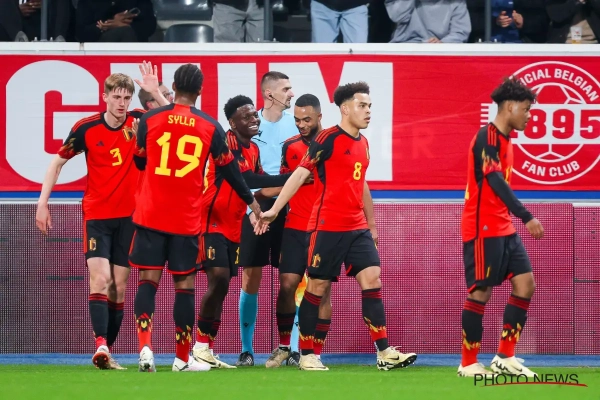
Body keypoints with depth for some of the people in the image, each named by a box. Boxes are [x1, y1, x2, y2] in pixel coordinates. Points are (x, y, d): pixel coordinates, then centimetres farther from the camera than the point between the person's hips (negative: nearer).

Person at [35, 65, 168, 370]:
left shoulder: (138, 122, -1)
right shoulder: (86, 128, -7)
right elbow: (57, 162, 4)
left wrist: (155, 92, -17)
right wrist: (42, 202, -1)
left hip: (128, 216, 3)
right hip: (96, 215, -3)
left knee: (118, 287, 4)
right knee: (100, 279, -19)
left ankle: (107, 351, 12)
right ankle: (100, 345, -30)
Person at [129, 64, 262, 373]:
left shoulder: (150, 119, -1)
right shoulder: (210, 127, -1)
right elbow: (229, 170, 8)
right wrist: (251, 201, 23)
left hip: (150, 216, 0)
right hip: (187, 220, 0)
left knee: (148, 281, 3)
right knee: (185, 285, 6)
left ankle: (145, 347, -15)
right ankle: (182, 359, 11)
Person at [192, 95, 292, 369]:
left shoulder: (254, 150, 12)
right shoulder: (225, 143, -14)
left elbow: (261, 183, 15)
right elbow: (244, 180, -24)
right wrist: (289, 178, -24)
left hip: (234, 226, 8)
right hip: (212, 221, -8)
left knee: (221, 286, 7)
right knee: (219, 279, -18)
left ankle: (207, 350, 11)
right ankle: (201, 347, -9)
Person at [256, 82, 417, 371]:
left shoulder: (363, 143, 14)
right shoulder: (328, 139, -9)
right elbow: (300, 174, -11)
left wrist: (371, 223, 28)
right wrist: (274, 209, -17)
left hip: (357, 228, 7)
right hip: (327, 226, -7)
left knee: (372, 280, -4)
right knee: (317, 287, 0)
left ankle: (384, 353, -6)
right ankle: (306, 355, 9)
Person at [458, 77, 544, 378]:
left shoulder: (504, 139, 14)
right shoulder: (487, 137, -15)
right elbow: (494, 181, -25)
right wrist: (527, 217, -31)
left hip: (503, 228, 9)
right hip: (483, 229, -9)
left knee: (525, 283, 3)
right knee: (481, 291, -5)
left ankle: (505, 358, 7)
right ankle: (468, 364, 3)